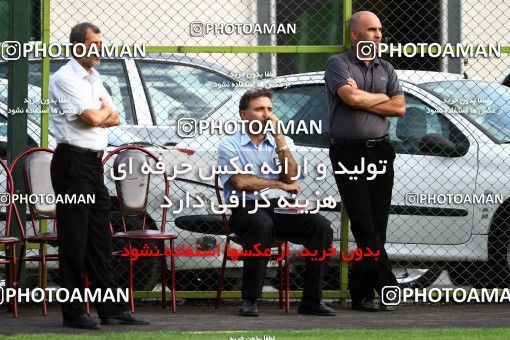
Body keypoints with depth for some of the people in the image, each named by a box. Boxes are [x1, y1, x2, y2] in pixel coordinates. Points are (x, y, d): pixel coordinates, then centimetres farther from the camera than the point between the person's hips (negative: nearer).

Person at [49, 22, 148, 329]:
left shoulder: (94, 79, 18)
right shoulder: (65, 79, -10)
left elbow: (114, 118, 14)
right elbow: (93, 118, -18)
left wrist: (98, 115, -6)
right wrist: (104, 109, 4)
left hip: (95, 164, 9)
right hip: (73, 162, -9)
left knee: (100, 241, 10)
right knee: (74, 242, -6)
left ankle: (111, 309, 13)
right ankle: (73, 313, -3)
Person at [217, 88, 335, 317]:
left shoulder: (282, 142, 19)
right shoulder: (230, 145, 6)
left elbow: (291, 176, 0)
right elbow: (240, 181, -11)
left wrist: (278, 136, -3)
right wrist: (281, 185, -4)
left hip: (281, 208, 4)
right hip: (247, 208, -4)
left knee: (320, 225, -24)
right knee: (262, 225, -39)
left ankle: (312, 300, -20)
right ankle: (249, 300, -31)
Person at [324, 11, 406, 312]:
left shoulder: (386, 69, 17)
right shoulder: (338, 64, 2)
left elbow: (400, 107, 3)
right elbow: (351, 97, -16)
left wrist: (362, 100, -6)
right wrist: (382, 98, 0)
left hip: (380, 151, 5)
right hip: (349, 154, -5)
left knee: (377, 226, 0)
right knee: (364, 225, -10)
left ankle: (361, 293, 3)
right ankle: (389, 288, -12)